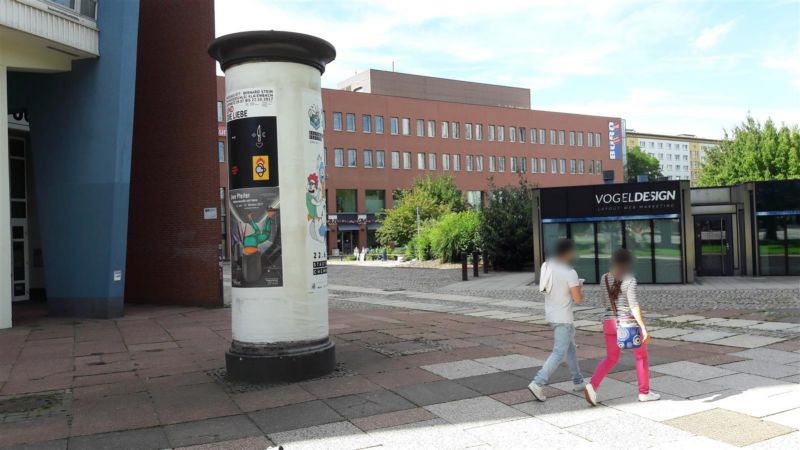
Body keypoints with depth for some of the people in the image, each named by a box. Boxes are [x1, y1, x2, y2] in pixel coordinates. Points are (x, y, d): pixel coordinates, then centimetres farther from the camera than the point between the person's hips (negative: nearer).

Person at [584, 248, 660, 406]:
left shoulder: (604, 278, 4)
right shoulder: (629, 280, -13)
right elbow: (634, 305, -19)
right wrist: (644, 328, -17)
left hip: (609, 322, 5)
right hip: (629, 323, -5)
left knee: (611, 359, 12)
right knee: (641, 356, 16)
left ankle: (592, 385, -7)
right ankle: (644, 392, 24)